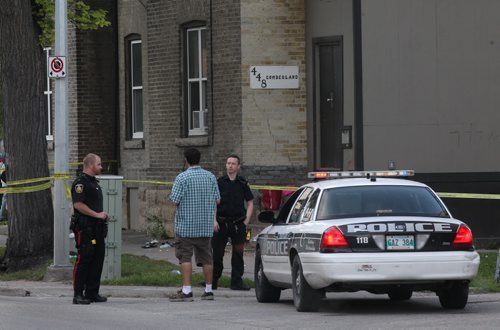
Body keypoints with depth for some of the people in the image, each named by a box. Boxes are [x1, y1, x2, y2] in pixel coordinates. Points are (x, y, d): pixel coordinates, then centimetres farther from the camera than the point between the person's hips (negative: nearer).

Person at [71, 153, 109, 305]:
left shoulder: (94, 182, 20)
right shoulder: (80, 183, -11)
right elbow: (78, 204, -20)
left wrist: (103, 215, 14)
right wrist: (97, 214, -18)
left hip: (97, 228, 10)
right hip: (85, 228, -10)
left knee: (98, 259, 9)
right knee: (83, 259, -8)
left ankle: (92, 293, 14)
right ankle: (78, 294, -7)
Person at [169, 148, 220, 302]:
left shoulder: (182, 178, -12)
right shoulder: (210, 177, 4)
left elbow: (175, 201, -14)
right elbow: (217, 200, 8)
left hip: (186, 226, -5)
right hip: (206, 226, 5)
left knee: (185, 257, -3)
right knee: (206, 258, 10)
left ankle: (186, 290, -10)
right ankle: (208, 290, 14)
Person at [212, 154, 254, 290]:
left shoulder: (242, 184, 8)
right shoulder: (219, 182, 4)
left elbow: (250, 203, 12)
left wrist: (246, 222, 3)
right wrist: (214, 220, -4)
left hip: (238, 223, 1)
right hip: (221, 223, -1)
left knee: (238, 253, 2)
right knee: (217, 253, 0)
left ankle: (237, 282, 7)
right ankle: (213, 282, 8)